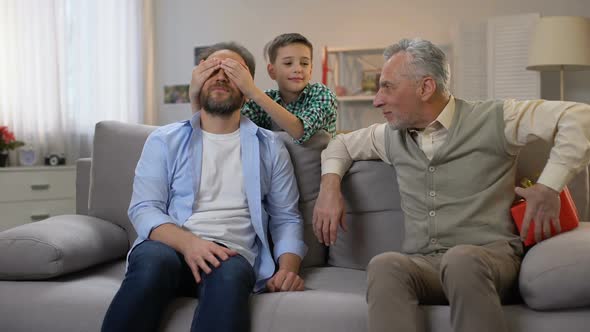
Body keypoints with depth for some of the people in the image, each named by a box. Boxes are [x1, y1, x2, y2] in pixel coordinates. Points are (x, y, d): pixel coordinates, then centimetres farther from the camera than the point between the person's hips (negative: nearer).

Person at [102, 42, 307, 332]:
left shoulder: (269, 147, 15)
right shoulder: (164, 140, 12)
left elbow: (286, 218, 14)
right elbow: (143, 209, 2)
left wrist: (288, 268, -7)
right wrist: (187, 242, -18)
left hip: (232, 254, 0)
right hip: (172, 246, 1)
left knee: (229, 274, -37)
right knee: (154, 260, -36)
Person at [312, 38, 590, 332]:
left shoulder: (491, 119, 1)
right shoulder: (393, 136, 17)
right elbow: (343, 144, 34)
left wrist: (548, 187, -10)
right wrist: (330, 185, 14)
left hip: (489, 256, -3)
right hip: (421, 263, 3)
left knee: (461, 260, -40)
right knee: (384, 266, -33)